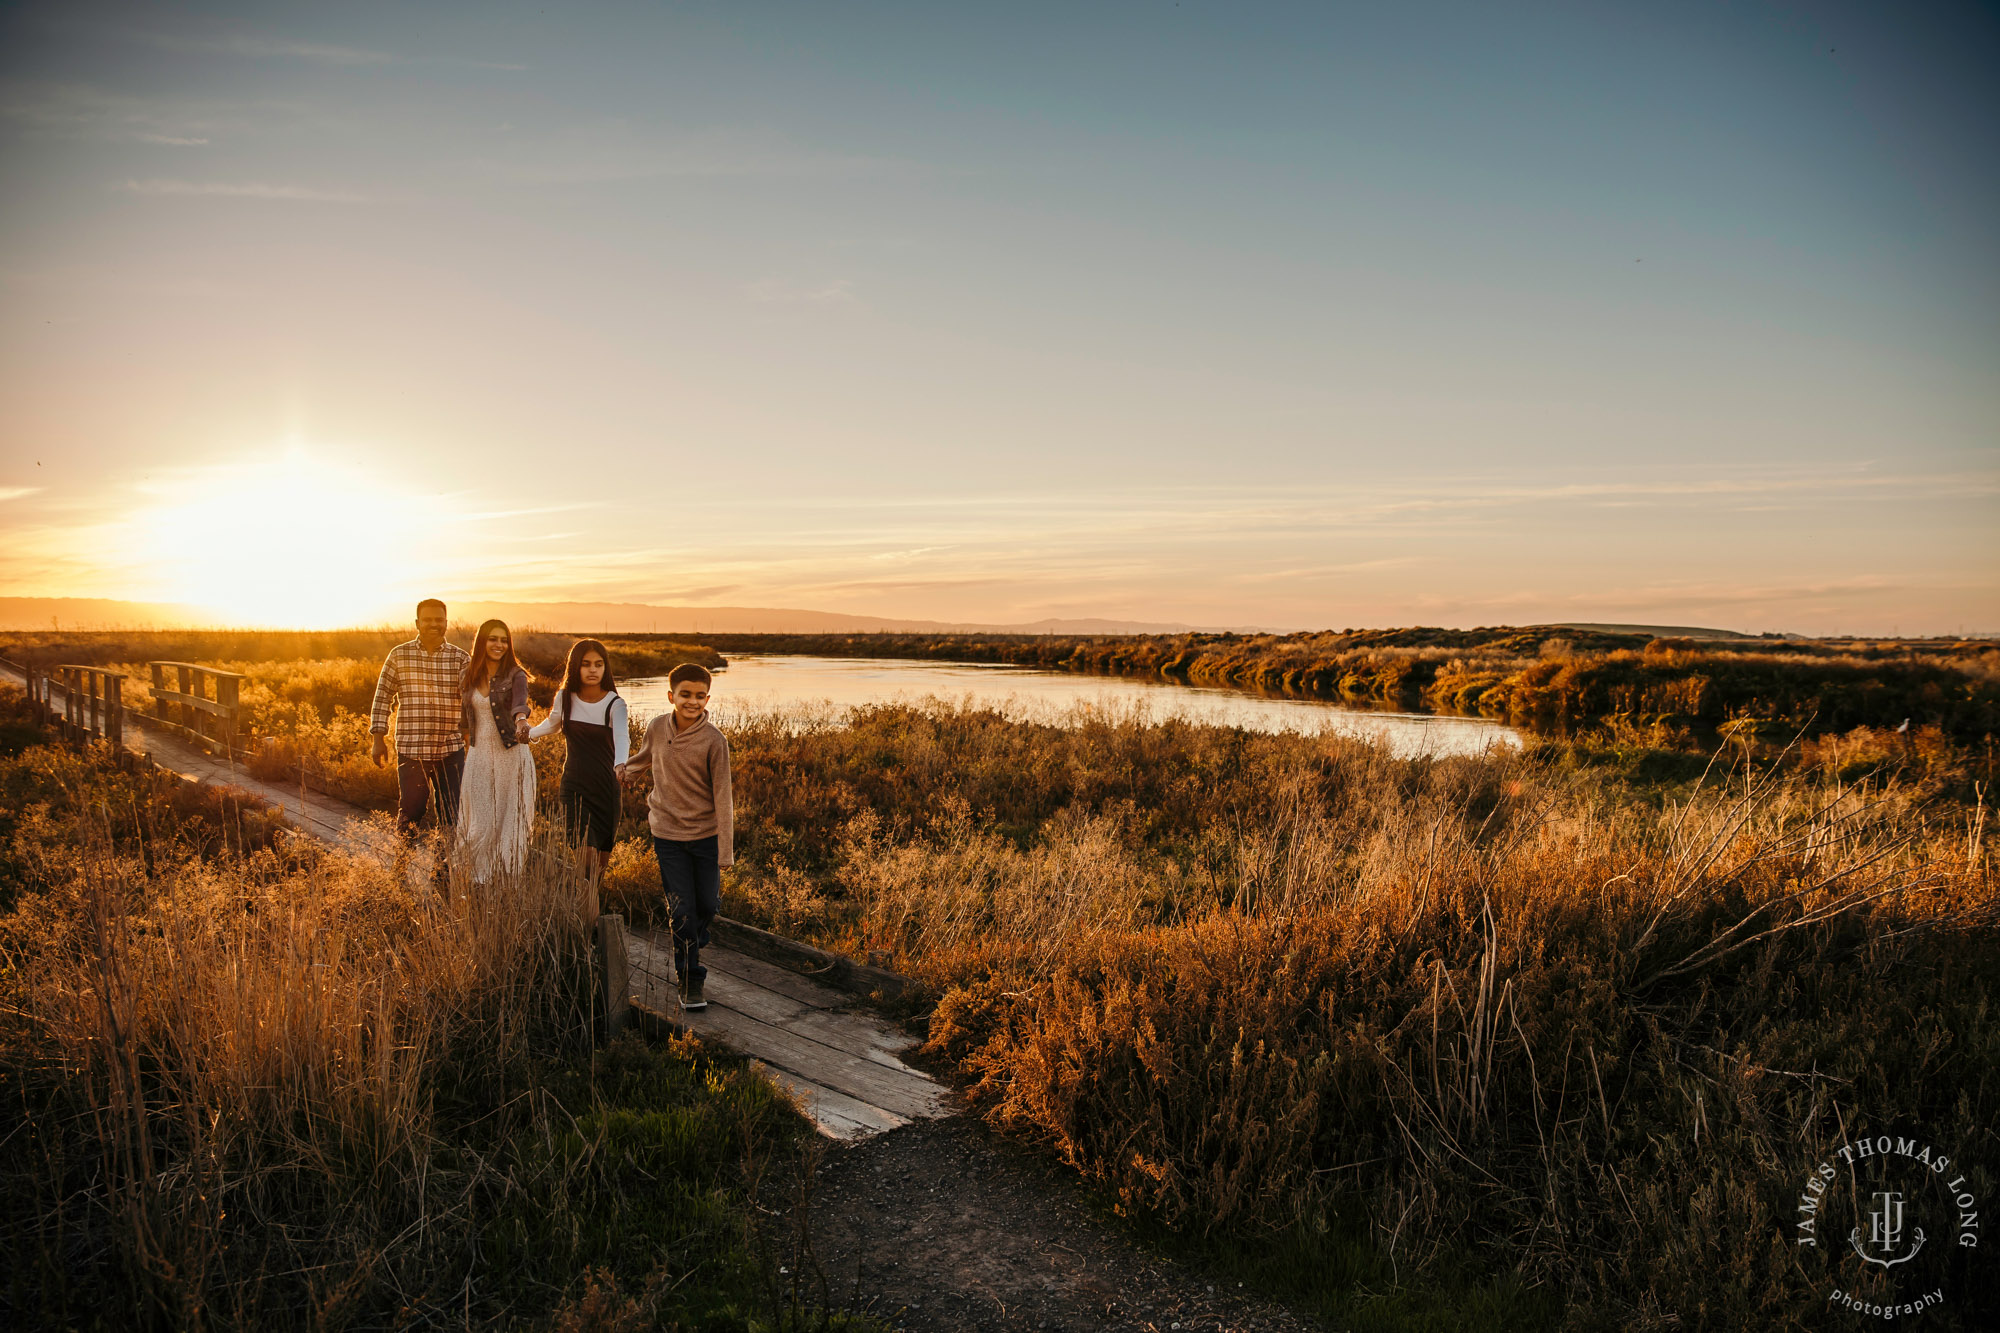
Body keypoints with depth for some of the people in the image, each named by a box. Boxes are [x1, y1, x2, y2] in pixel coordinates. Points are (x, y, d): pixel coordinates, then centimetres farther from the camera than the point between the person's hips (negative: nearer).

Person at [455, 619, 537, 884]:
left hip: (510, 755, -3)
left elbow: (520, 702, -28)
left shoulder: (515, 675, -6)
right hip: (478, 755, 3)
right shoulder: (468, 677, 6)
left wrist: (521, 717, -48)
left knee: (509, 819, 3)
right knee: (479, 822, 2)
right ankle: (480, 881, 10)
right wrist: (467, 741, 12)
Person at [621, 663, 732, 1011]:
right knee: (682, 911, -1)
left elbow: (722, 797, -12)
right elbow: (644, 759, 18)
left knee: (708, 906, 9)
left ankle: (687, 949, 41)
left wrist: (726, 851, -13)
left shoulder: (714, 741, -15)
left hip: (706, 834, -1)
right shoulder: (656, 728, -7)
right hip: (668, 834, 1)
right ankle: (689, 981, 13)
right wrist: (618, 775, 35)